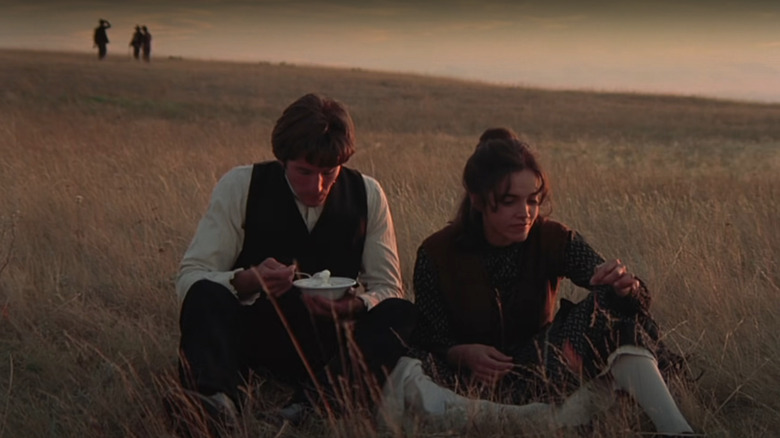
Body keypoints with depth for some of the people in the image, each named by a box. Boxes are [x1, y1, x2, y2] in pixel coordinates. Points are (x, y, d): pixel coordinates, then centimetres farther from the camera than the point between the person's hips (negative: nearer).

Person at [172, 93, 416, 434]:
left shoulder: (366, 195, 0)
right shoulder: (240, 186, -5)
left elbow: (388, 288, 3)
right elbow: (189, 277, -9)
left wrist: (355, 304, -22)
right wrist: (246, 281, -30)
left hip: (327, 344, 2)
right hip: (253, 336, -2)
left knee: (401, 314, -24)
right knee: (205, 296, -30)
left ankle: (321, 401, -44)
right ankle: (216, 399, -55)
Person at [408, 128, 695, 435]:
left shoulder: (553, 240, -5)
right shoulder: (437, 254, -10)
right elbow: (428, 342, -6)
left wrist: (626, 285, -42)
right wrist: (463, 353, -29)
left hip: (541, 369, 2)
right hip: (472, 381, -2)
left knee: (610, 310, -21)